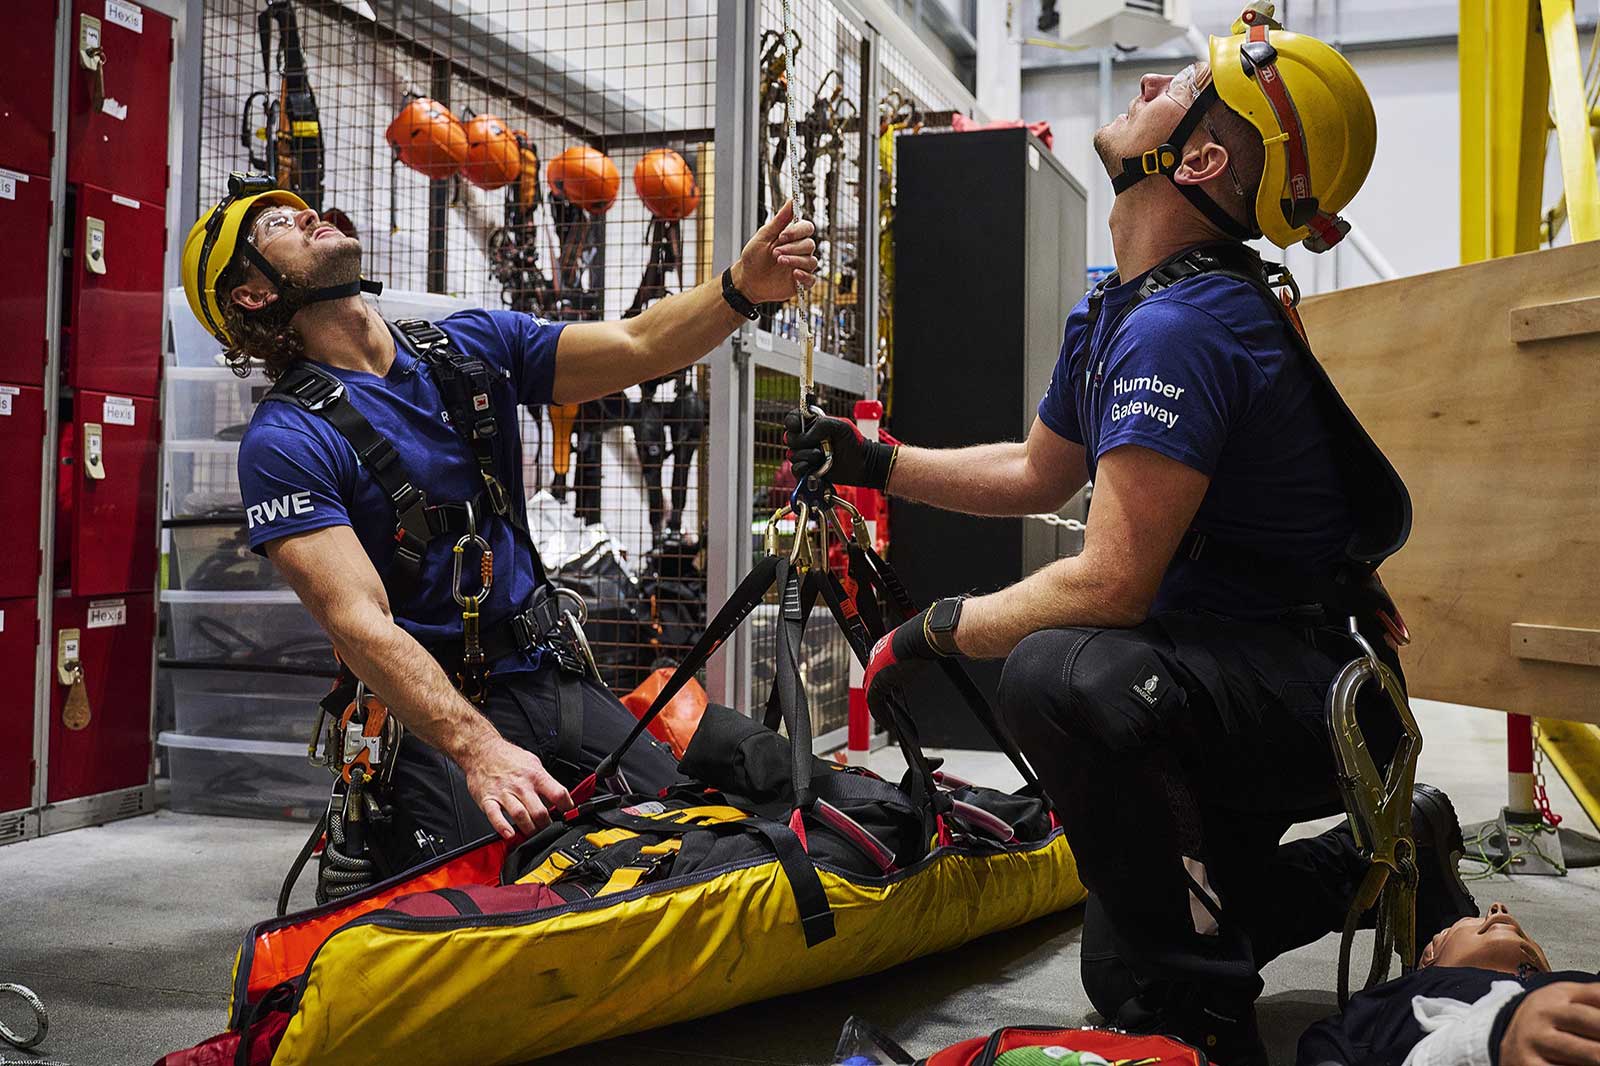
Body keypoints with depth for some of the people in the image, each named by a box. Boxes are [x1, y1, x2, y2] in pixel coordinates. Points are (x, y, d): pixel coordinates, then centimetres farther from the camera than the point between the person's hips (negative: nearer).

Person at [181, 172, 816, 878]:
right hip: (430, 719, -5)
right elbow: (360, 622, -21)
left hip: (555, 680, 5)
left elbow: (636, 348, -1)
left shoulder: (471, 346, 8)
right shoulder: (285, 442, -11)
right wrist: (479, 751, -33)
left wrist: (742, 287, -19)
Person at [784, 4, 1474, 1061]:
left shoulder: (1179, 327, -28)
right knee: (1124, 970, 21)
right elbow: (1037, 476, 19)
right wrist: (876, 461, 11)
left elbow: (1111, 584, -32)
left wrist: (937, 627, -18)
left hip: (1311, 693, -10)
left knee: (1061, 674, -40)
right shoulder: (1116, 309, 5)